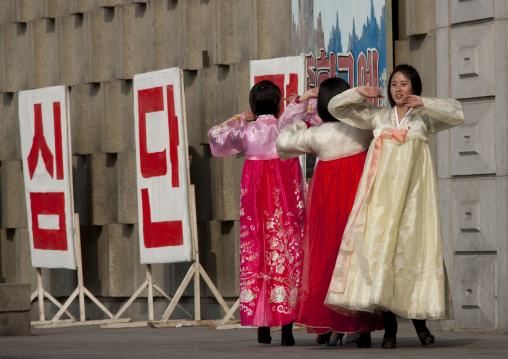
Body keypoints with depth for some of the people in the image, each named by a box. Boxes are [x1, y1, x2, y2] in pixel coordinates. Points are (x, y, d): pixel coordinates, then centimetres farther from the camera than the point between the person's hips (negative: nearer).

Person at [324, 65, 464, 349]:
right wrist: (359, 93, 4)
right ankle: (390, 327, -9)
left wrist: (425, 103, -12)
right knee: (380, 245, -8)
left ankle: (420, 321, 3)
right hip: (382, 188, 2)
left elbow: (457, 114, -3)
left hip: (412, 187, -1)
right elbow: (335, 108, 20)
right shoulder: (378, 116, 18)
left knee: (412, 247, -7)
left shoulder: (425, 117, 12)